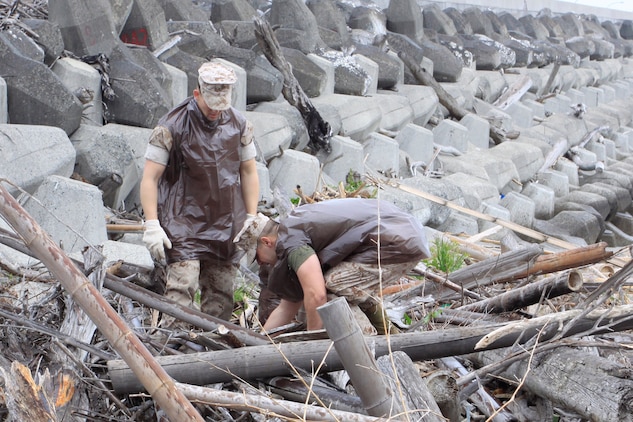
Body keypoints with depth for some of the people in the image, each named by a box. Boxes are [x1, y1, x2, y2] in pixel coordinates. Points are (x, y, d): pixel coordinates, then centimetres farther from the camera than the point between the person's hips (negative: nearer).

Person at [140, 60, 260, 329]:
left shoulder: (239, 124, 5)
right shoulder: (172, 127, -9)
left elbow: (249, 172, 13)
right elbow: (150, 178, -9)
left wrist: (251, 218, 7)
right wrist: (152, 225, -17)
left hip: (226, 225, 4)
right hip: (183, 223, -4)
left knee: (221, 295, 7)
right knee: (181, 289, -15)